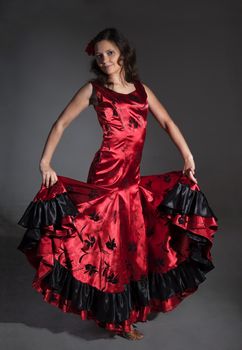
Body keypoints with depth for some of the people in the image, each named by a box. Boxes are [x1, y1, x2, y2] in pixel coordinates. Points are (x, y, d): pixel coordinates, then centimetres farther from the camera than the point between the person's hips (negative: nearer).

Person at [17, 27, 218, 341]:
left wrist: (188, 157, 0)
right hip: (106, 175, -4)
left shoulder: (142, 90, 11)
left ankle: (126, 310, 34)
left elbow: (167, 123, 10)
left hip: (133, 180, 5)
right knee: (111, 244, 4)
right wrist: (45, 162, -10)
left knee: (133, 243, 13)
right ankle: (116, 317, 22)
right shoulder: (93, 89, 0)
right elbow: (61, 124, 0)